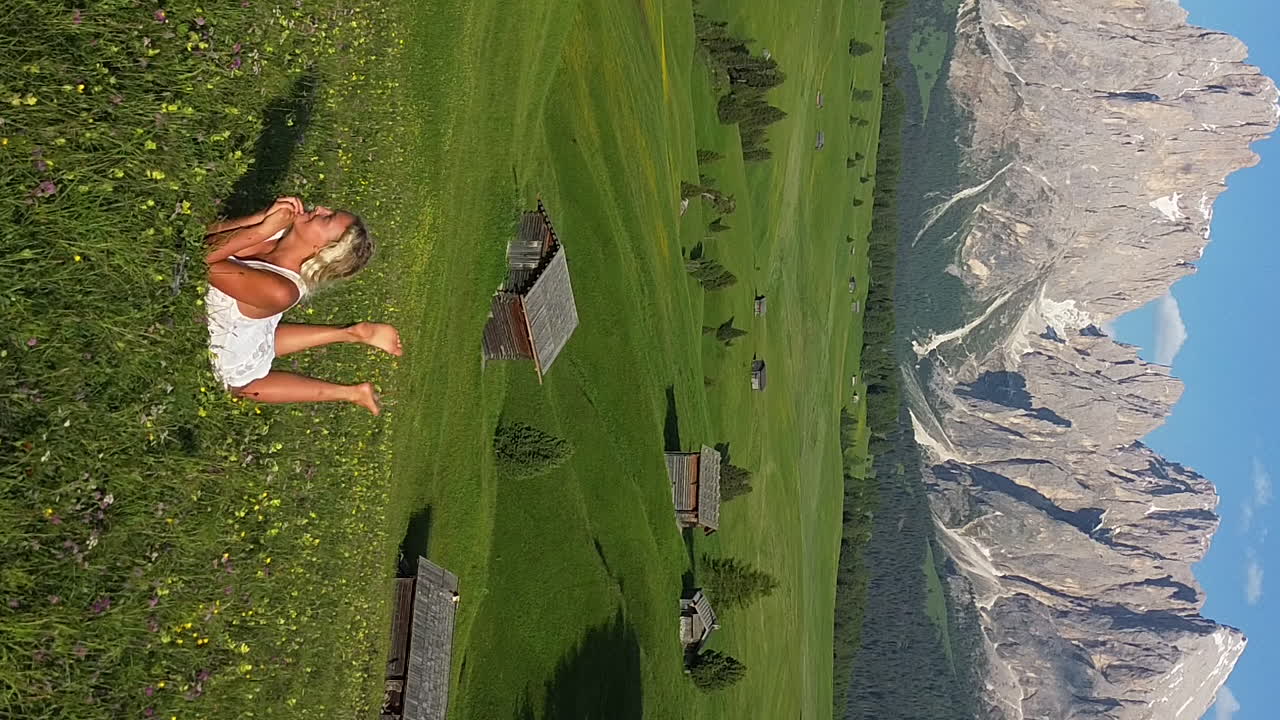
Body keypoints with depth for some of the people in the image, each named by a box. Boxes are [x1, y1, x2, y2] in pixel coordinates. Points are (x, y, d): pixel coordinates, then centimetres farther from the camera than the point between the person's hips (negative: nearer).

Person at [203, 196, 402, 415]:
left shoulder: (280, 290, -42)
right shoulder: (278, 233, -21)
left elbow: (206, 264, -42)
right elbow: (210, 234, -15)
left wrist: (262, 230, -42)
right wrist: (263, 217, -30)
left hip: (227, 361, -6)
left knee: (246, 381, 27)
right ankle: (350, 334, 30)